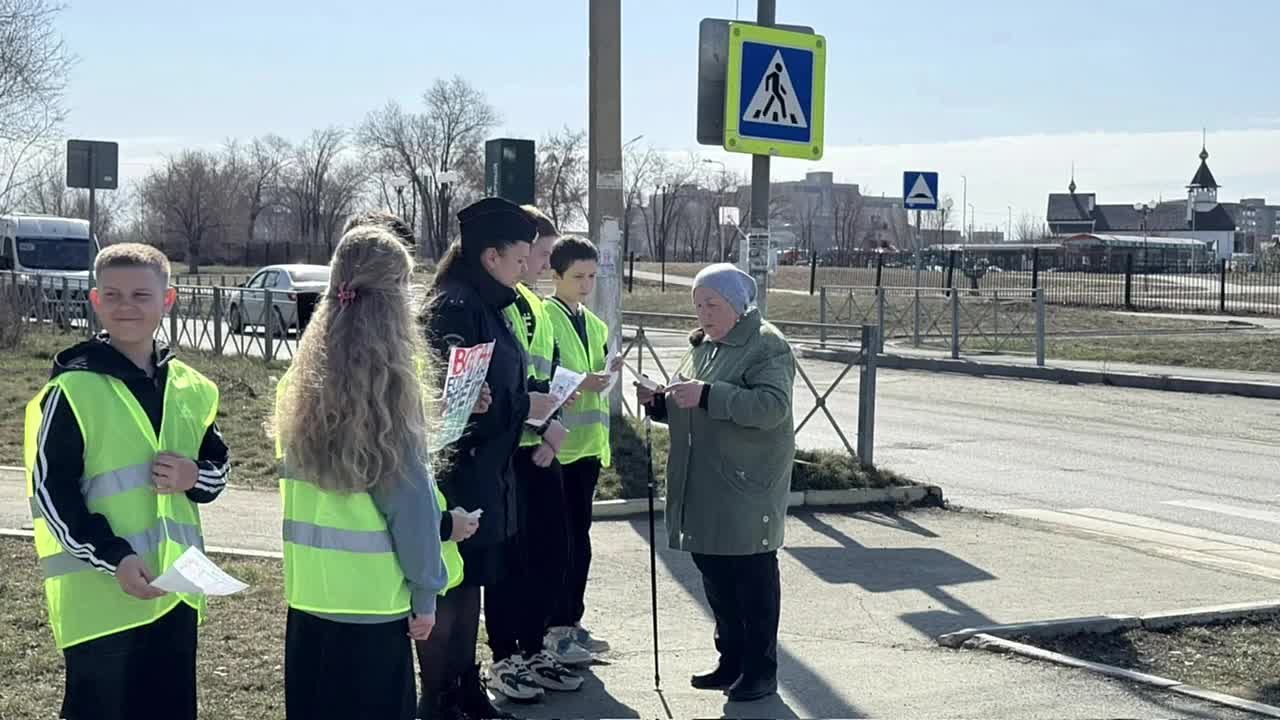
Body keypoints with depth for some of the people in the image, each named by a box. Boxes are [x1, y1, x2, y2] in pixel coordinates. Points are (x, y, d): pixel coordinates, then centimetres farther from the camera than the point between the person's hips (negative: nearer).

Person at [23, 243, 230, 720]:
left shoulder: (189, 387, 8)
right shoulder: (72, 390, -9)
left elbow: (218, 466, 16)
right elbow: (50, 492, -11)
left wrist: (193, 477, -8)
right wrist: (114, 558, -19)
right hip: (100, 597, -5)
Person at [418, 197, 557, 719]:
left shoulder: (488, 307, 13)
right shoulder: (452, 309, -17)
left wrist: (538, 411, 4)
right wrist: (524, 407, -20)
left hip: (485, 474, 10)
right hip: (455, 474, -10)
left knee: (468, 586, 16)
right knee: (445, 591, 0)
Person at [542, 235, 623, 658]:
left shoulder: (595, 326, 17)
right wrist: (580, 382, -24)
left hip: (587, 445, 7)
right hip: (555, 445, -7)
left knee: (579, 535, 11)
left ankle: (572, 621, 20)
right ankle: (554, 627, 6)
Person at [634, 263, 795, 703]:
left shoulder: (766, 345, -10)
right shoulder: (702, 344, 17)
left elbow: (771, 406, -23)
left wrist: (706, 394, -29)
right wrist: (658, 401, 4)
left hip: (747, 484, -8)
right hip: (703, 484, 8)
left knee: (753, 574, -1)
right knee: (714, 571, 13)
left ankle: (762, 671, 8)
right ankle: (732, 661, 25)